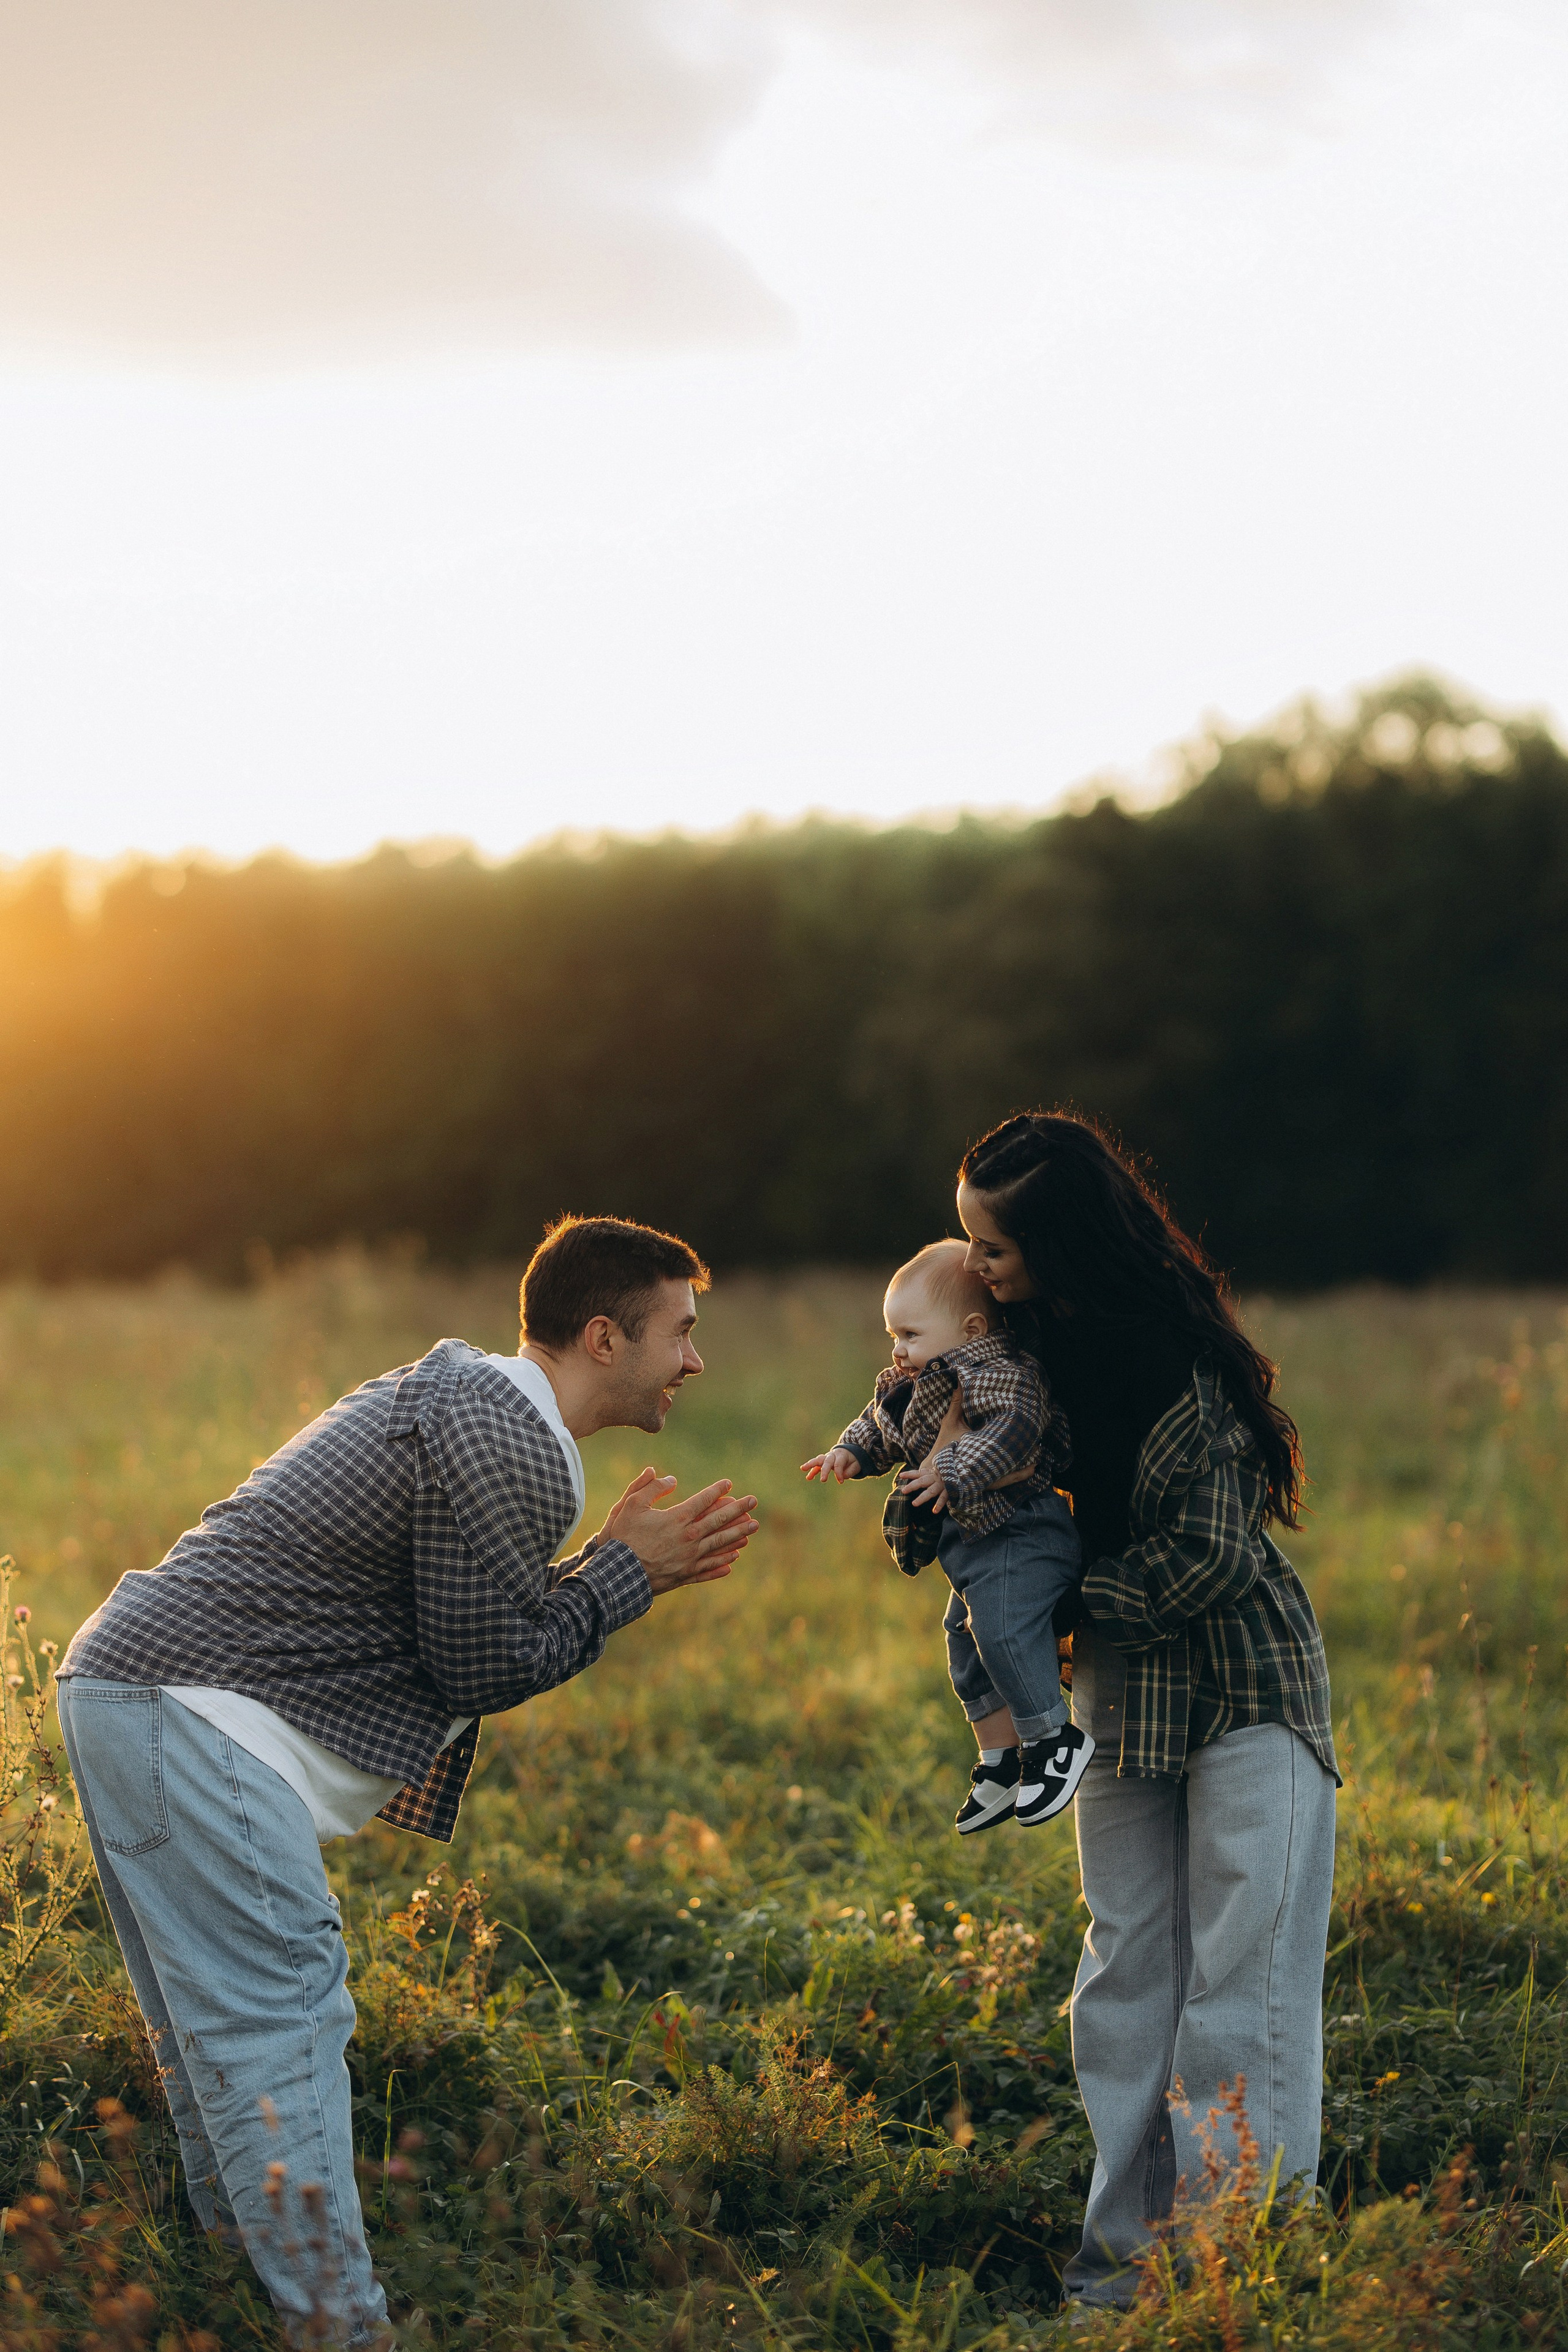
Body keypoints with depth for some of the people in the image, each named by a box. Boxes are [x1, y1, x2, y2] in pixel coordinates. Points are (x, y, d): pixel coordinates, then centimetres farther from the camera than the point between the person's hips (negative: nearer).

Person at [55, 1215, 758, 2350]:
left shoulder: (456, 1392, 19)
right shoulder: (506, 1446, -14)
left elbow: (461, 1619, 19)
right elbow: (484, 1670, -11)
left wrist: (630, 1561, 16)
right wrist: (628, 1570, -1)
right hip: (199, 1720, -11)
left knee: (219, 2027, 16)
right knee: (281, 2026, -11)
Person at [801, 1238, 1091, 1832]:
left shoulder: (998, 1375, -18)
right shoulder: (910, 1386, 14)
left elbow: (1016, 1428, -34)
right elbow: (882, 1427, 27)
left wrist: (956, 1474, -36)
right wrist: (852, 1451, 9)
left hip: (1017, 1537, -11)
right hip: (973, 1541, 11)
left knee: (1005, 1632, -24)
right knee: (967, 1646, 17)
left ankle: (1055, 1741, -11)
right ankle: (1001, 1762, 28)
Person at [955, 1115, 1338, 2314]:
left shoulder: (1178, 1353, -22)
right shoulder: (1037, 1332, 2)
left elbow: (1207, 1564, -22)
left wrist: (1068, 1597, -13)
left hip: (1243, 1684, -8)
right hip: (1124, 1686, 8)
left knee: (1243, 1974, -5)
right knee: (1128, 1971, 9)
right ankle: (1129, 2246, 15)